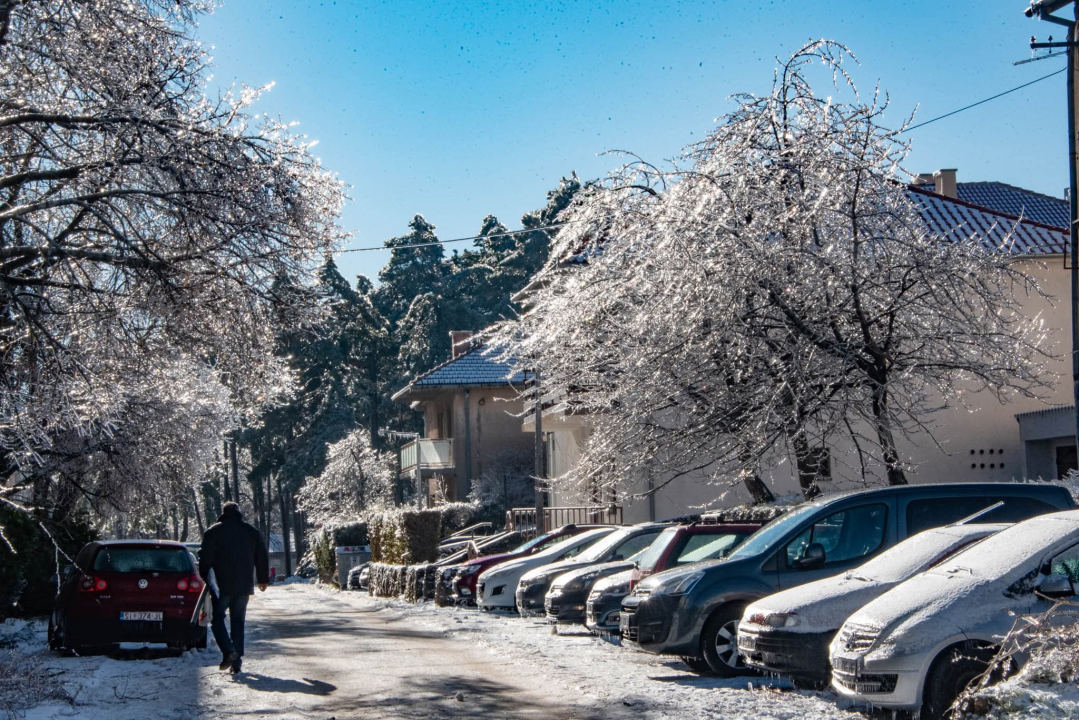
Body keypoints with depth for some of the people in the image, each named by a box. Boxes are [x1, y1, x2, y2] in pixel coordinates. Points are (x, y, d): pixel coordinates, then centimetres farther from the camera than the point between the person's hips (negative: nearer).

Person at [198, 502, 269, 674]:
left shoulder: (213, 532, -1)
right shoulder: (252, 531, 10)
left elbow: (205, 560, -4)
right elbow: (262, 558, 14)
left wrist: (204, 581, 5)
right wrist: (263, 579, 25)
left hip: (222, 585, -3)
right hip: (244, 585, 3)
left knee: (217, 618, 7)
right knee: (238, 622, 9)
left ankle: (228, 651, -16)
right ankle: (236, 662, 4)